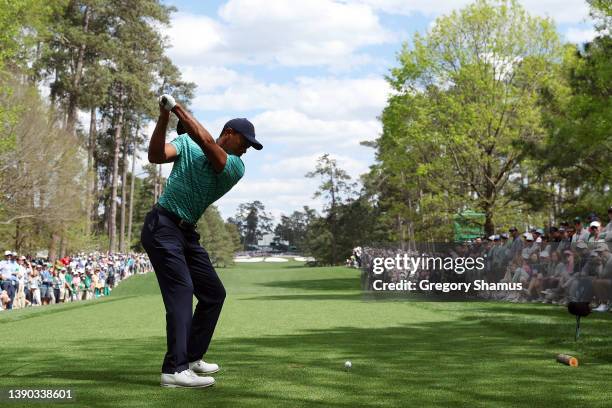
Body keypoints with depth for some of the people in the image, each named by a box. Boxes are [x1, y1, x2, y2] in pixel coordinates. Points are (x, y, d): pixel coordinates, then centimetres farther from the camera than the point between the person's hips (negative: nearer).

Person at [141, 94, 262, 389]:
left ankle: (191, 357, 21)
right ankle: (175, 369, -25)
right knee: (182, 290, -19)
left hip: (187, 233, 6)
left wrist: (177, 108, -18)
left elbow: (206, 141, -16)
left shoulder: (236, 167, 1)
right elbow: (155, 155, -15)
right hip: (162, 227, -6)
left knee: (214, 293, 9)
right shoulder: (186, 142, 0)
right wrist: (164, 117, -25)